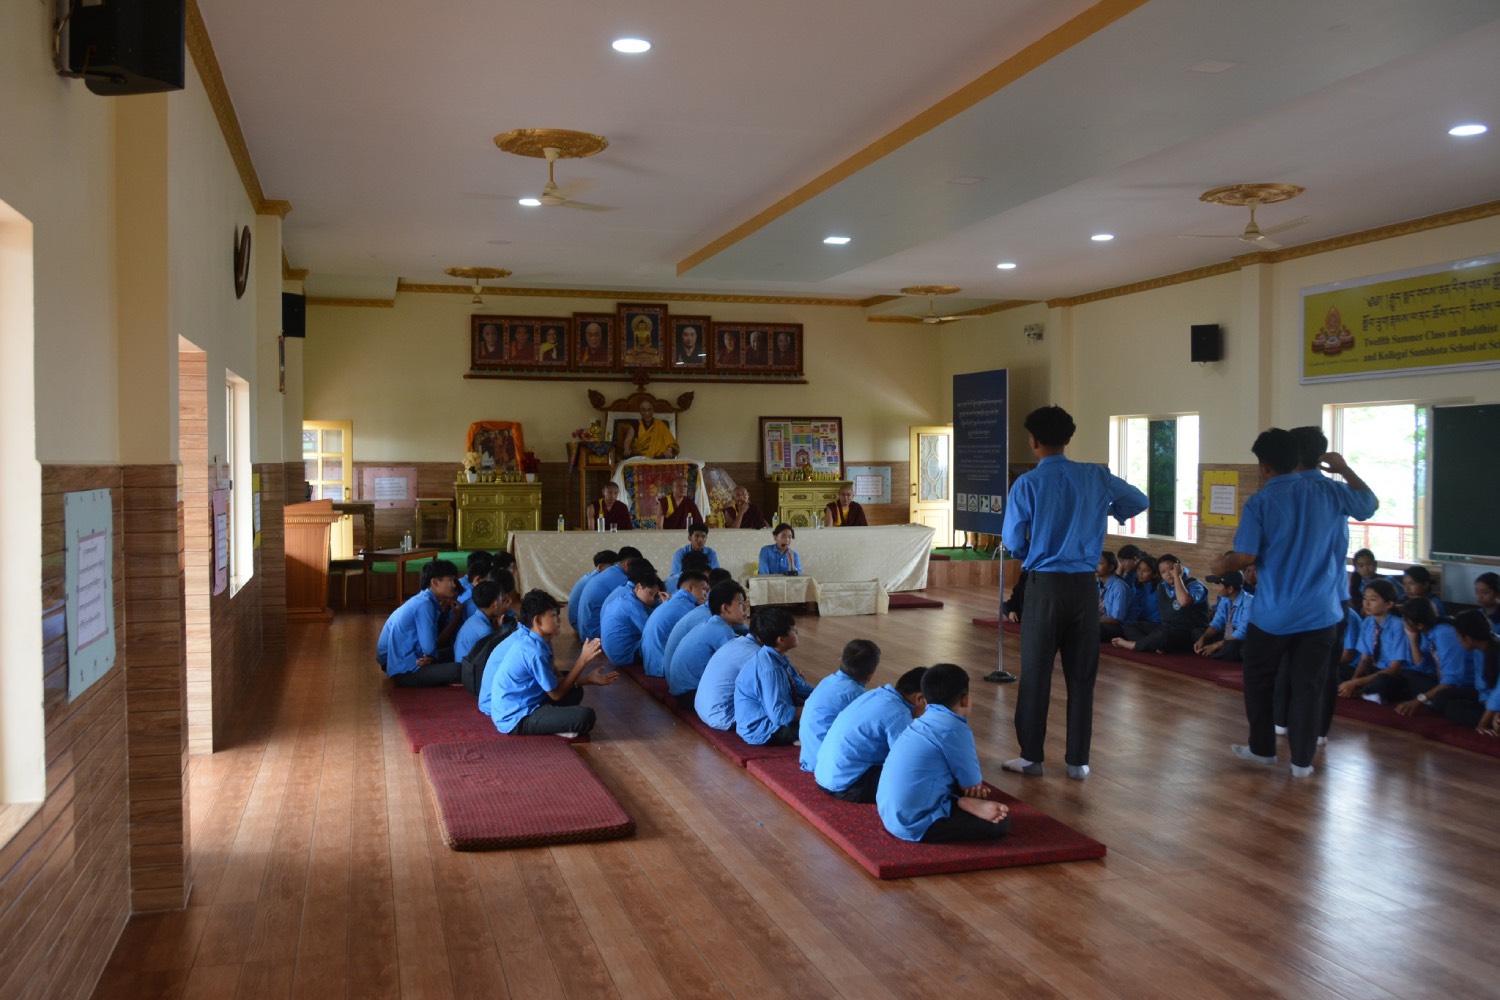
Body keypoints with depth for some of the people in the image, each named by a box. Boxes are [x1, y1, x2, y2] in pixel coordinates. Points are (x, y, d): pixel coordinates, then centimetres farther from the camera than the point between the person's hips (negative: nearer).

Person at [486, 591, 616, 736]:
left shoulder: (529, 639, 6)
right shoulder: (535, 651, -23)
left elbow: (554, 679, 13)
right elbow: (556, 693, -12)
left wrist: (588, 678, 7)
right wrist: (583, 660, -12)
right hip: (516, 719, -10)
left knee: (575, 692, 21)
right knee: (586, 716, -23)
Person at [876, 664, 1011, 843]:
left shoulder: (923, 720, 13)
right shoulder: (955, 728, -14)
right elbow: (973, 784, -5)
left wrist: (967, 785, 5)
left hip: (890, 813, 9)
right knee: (1000, 821, -1)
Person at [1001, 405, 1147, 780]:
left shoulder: (1027, 484, -10)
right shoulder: (1095, 477, 1)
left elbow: (1013, 542, -5)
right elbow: (1139, 501, 14)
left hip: (1045, 586, -3)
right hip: (1085, 586, 3)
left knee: (1036, 674, 7)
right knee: (1082, 675, 10)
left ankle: (1031, 757, 14)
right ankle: (1078, 760, 16)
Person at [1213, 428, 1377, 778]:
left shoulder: (1259, 501, -11)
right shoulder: (1328, 490, -1)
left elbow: (1246, 556, -15)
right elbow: (1370, 504, 19)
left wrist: (1223, 565, 6)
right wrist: (1344, 469, 29)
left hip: (1274, 613, -3)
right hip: (1320, 612, 3)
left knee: (1259, 682, 16)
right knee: (1307, 686, 8)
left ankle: (1262, 749, 26)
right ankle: (1302, 760, 13)